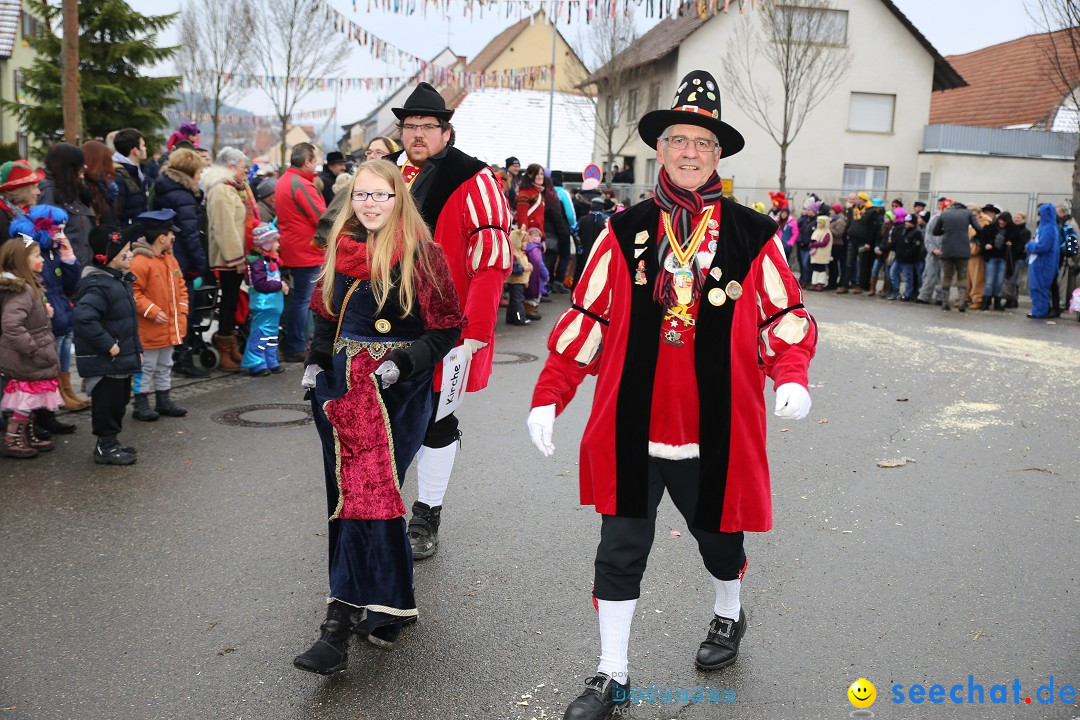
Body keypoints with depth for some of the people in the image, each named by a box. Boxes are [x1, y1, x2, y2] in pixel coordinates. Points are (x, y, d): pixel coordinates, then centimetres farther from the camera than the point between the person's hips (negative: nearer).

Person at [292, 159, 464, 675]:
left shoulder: (421, 254, -7)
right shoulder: (341, 247, 11)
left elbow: (447, 328, -7)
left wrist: (404, 362, -19)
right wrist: (316, 360, 9)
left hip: (397, 390, -6)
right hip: (342, 382, 6)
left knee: (367, 492, -12)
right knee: (353, 492, 6)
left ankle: (341, 621, -11)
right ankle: (389, 608, 20)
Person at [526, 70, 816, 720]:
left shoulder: (753, 235, -2)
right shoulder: (625, 232, 0)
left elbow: (787, 314, 3)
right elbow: (588, 317, 1)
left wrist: (792, 375, -16)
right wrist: (550, 394, -5)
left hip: (716, 430, 0)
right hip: (631, 428, 1)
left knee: (718, 533, 21)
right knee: (620, 551, 6)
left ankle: (729, 615, 53)